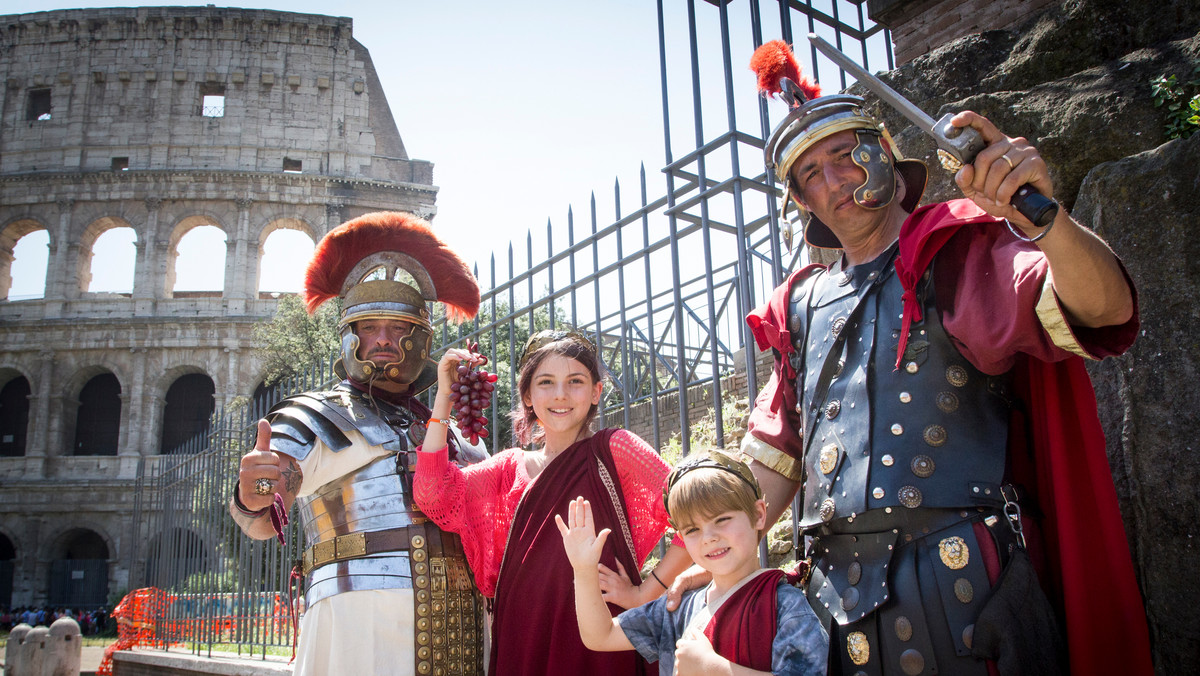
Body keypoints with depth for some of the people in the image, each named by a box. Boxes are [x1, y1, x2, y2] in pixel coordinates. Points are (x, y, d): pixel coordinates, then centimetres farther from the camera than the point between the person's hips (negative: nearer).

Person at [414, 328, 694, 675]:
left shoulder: (613, 448, -4)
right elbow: (433, 493, -5)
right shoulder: (510, 467, 9)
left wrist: (644, 593, -10)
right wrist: (444, 395, -4)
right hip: (520, 642, 4)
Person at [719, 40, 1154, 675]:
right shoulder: (803, 305, 15)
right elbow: (775, 456, 18)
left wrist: (1042, 220, -33)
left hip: (960, 582, -4)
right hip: (838, 591, 5)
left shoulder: (958, 254, 2)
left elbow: (1105, 310, -15)